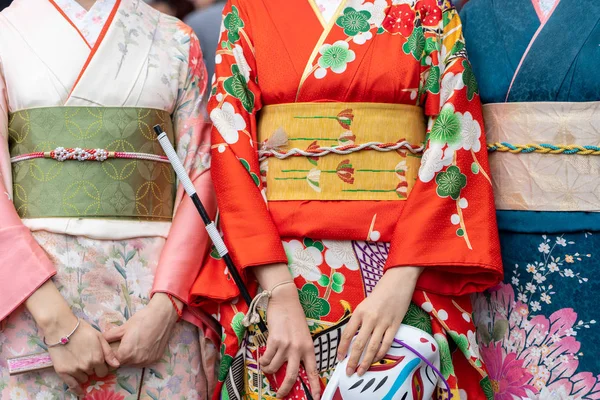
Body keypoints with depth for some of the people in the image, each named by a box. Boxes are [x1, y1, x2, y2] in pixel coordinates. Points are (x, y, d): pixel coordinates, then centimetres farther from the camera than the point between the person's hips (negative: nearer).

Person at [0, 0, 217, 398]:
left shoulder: (177, 40, 10)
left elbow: (200, 177, 3)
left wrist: (166, 305, -11)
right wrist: (55, 319, -14)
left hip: (155, 280, 1)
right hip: (32, 281, -1)